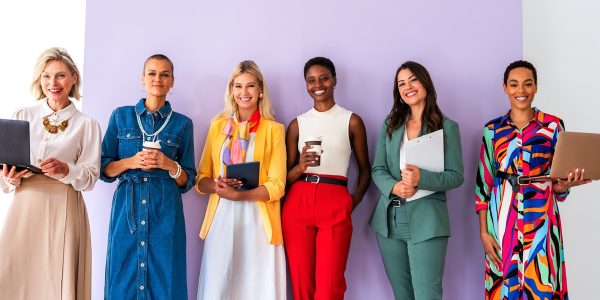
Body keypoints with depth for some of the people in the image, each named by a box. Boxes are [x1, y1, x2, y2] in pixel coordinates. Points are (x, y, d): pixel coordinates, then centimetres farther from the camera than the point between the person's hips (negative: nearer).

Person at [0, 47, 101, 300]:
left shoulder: (86, 124, 4)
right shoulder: (22, 117, 10)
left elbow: (90, 177, 0)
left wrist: (65, 170, -18)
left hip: (63, 210, -2)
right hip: (24, 206, 2)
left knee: (57, 278, -1)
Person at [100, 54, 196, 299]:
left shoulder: (182, 124, 8)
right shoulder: (121, 116, 9)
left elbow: (187, 181, 9)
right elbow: (104, 169, 8)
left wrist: (169, 165, -10)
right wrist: (131, 162, -10)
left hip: (165, 210, 0)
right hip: (127, 208, 1)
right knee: (124, 280, 3)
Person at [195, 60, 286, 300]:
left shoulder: (273, 129, 2)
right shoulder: (218, 125, 10)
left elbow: (276, 186, -4)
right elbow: (201, 179, 10)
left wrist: (238, 195, -16)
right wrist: (217, 186, -11)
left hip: (258, 221, -2)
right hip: (221, 219, 2)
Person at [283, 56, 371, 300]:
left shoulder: (352, 121, 8)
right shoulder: (297, 124, 11)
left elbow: (365, 169, 13)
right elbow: (286, 175, 11)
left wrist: (354, 201, -1)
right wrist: (301, 166, -10)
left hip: (335, 204, -1)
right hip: (298, 203, 2)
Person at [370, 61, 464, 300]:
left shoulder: (447, 127, 0)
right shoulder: (389, 124, 11)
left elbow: (456, 176, -4)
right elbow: (378, 169, 6)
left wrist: (422, 178, -21)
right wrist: (394, 187, -16)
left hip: (426, 220, -4)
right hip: (389, 219, 4)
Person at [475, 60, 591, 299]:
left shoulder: (553, 125, 4)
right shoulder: (492, 129, 6)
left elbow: (558, 183, 7)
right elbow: (483, 183, 5)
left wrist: (563, 185, -17)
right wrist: (483, 231, -1)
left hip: (540, 219, -1)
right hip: (502, 221, 1)